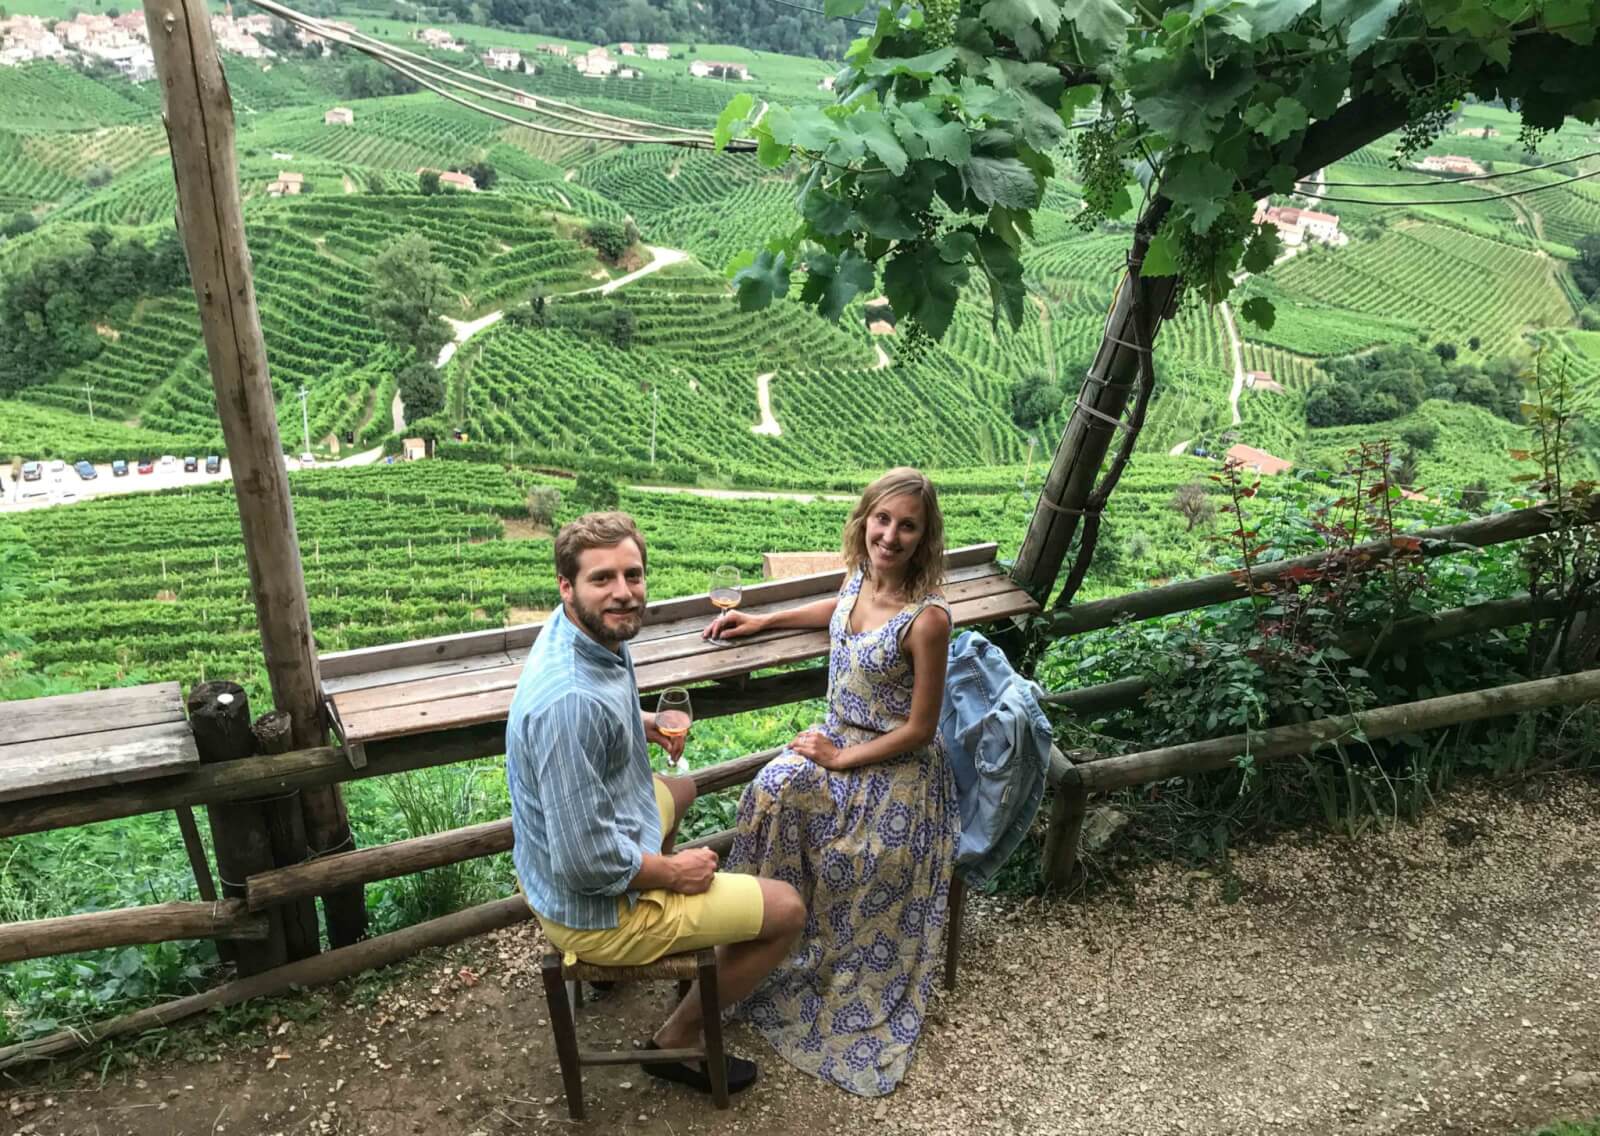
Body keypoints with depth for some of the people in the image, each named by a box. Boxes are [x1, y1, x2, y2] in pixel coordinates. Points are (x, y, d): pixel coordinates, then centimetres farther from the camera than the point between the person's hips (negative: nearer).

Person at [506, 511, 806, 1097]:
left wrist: (640, 726, 2)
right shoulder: (571, 701, -36)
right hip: (592, 908, -9)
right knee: (786, 910, -1)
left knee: (680, 789, 36)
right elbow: (586, 864, -32)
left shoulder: (589, 633, -6)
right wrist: (674, 872, -16)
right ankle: (678, 1039, 16)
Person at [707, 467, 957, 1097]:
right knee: (771, 794, -16)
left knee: (843, 864, -16)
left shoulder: (927, 619, -27)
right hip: (838, 737, 6)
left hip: (897, 766, -6)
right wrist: (762, 621, 19)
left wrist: (841, 759, -14)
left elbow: (919, 730, -20)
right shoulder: (859, 575, -6)